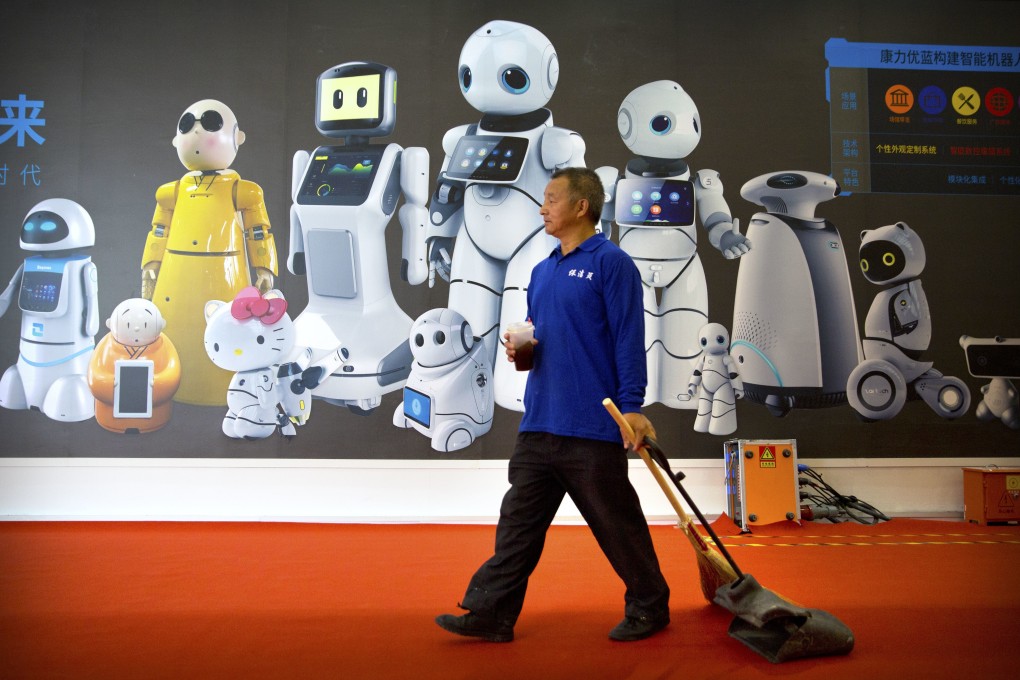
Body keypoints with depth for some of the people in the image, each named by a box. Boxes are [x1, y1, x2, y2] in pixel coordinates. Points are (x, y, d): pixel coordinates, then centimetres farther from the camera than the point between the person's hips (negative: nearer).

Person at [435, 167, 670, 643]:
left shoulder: (612, 263, -7)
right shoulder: (542, 272, 16)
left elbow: (629, 340, -12)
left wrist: (632, 406, -17)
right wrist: (520, 348, 2)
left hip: (592, 427, -7)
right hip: (538, 425, 7)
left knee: (617, 523, 6)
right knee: (519, 520, 8)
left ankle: (649, 608, 24)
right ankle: (491, 612, 15)